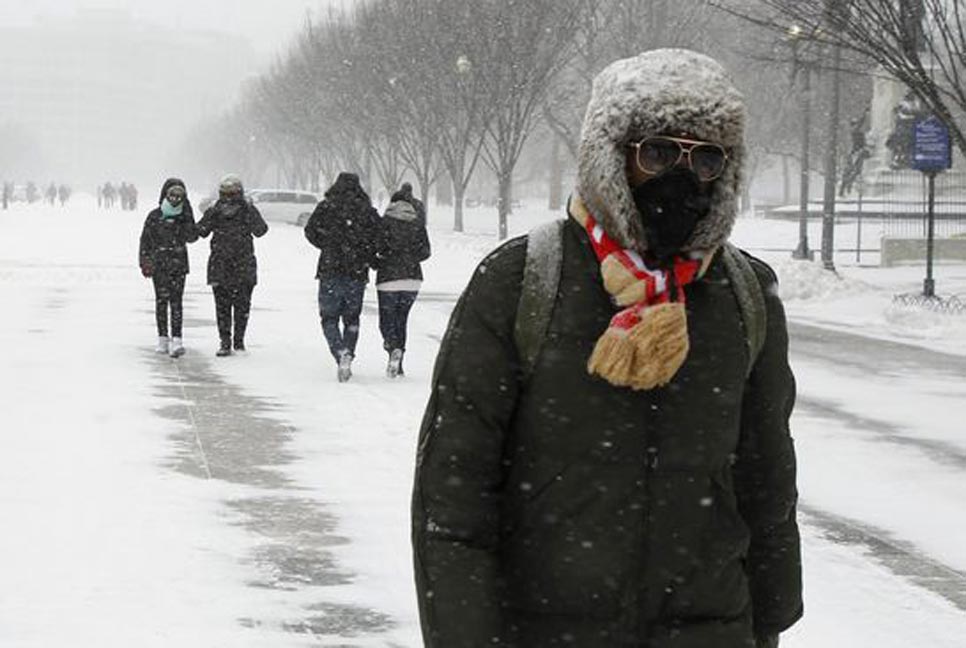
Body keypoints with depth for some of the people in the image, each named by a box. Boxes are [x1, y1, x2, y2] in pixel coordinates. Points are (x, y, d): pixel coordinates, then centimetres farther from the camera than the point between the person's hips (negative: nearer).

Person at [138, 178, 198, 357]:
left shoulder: (184, 217, 5)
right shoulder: (154, 216, 1)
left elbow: (192, 237, -6)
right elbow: (145, 240, 4)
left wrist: (188, 219, -14)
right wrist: (145, 262, -1)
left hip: (179, 264, 0)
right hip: (158, 265, 0)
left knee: (176, 301, -7)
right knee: (161, 300, 5)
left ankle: (176, 340, -13)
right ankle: (162, 338, 14)